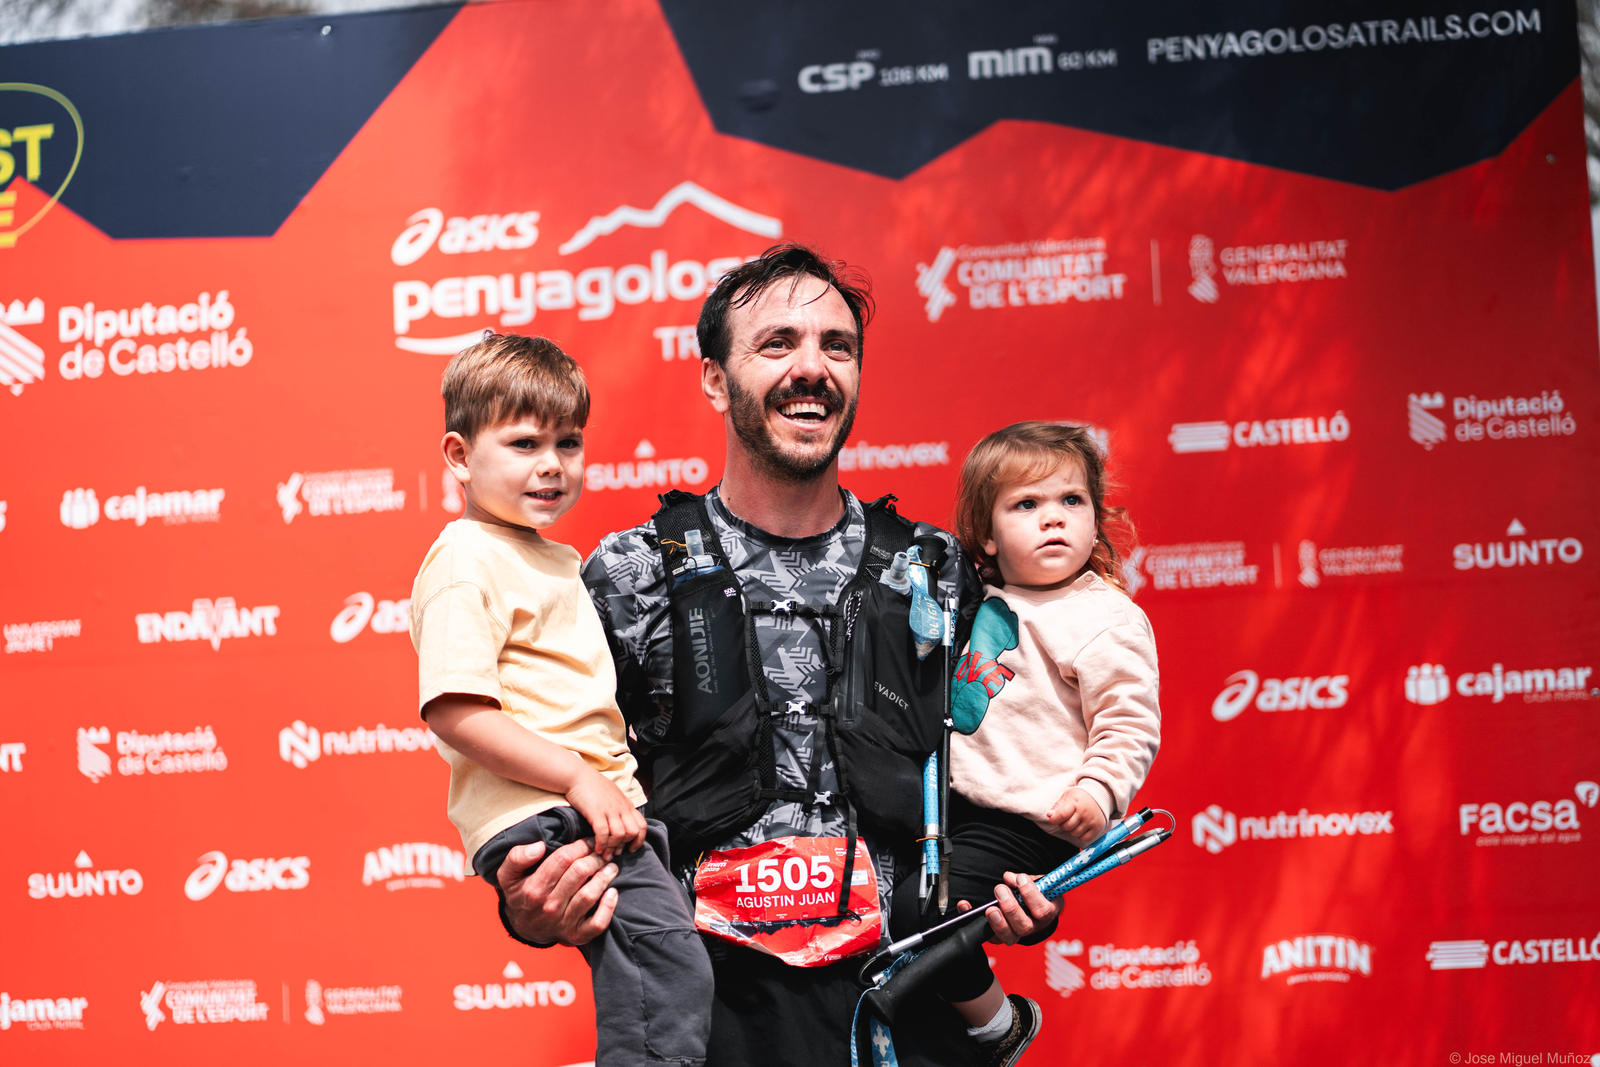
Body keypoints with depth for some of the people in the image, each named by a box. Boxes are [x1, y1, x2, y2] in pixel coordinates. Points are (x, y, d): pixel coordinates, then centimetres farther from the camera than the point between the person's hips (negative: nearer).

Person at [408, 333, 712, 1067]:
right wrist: (580, 779, -20)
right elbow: (455, 712, -18)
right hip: (536, 816, -10)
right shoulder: (466, 561, -8)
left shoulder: (560, 561, 23)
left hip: (602, 805, 10)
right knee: (669, 966, -22)